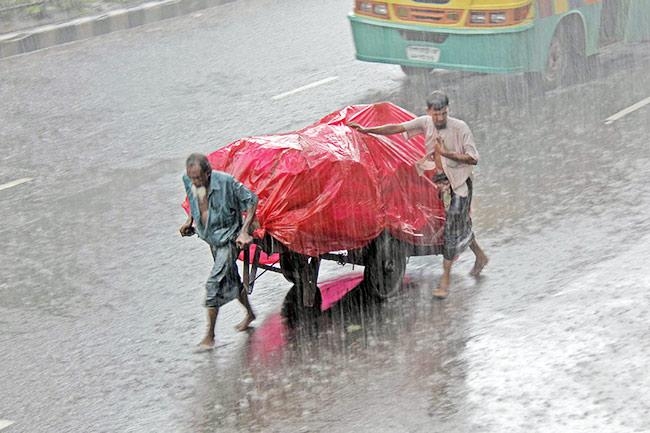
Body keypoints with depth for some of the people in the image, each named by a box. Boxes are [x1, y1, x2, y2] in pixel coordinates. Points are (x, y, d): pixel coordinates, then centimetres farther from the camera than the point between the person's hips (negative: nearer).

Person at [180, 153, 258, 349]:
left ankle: (209, 336, -6)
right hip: (211, 237, 7)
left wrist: (244, 231, -22)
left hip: (228, 237, -7)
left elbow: (251, 200, -17)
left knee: (214, 284, -14)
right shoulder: (188, 181, -10)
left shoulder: (225, 182, -27)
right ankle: (249, 314, 45)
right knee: (231, 279, 21)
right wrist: (190, 220, 5)